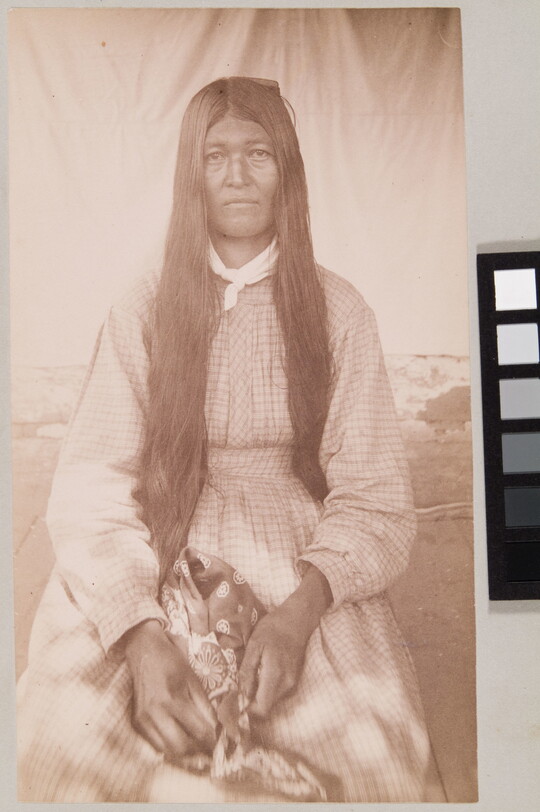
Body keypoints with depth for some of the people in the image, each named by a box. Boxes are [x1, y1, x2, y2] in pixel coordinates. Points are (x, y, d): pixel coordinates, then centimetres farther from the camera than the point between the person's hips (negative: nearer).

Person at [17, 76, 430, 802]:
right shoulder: (144, 311, 1)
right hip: (157, 557, 0)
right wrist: (141, 636, -23)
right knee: (62, 737, -23)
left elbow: (374, 497, -3)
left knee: (377, 747, -22)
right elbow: (91, 485, -7)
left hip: (299, 562, 1)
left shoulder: (338, 311, 1)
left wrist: (302, 609, -22)